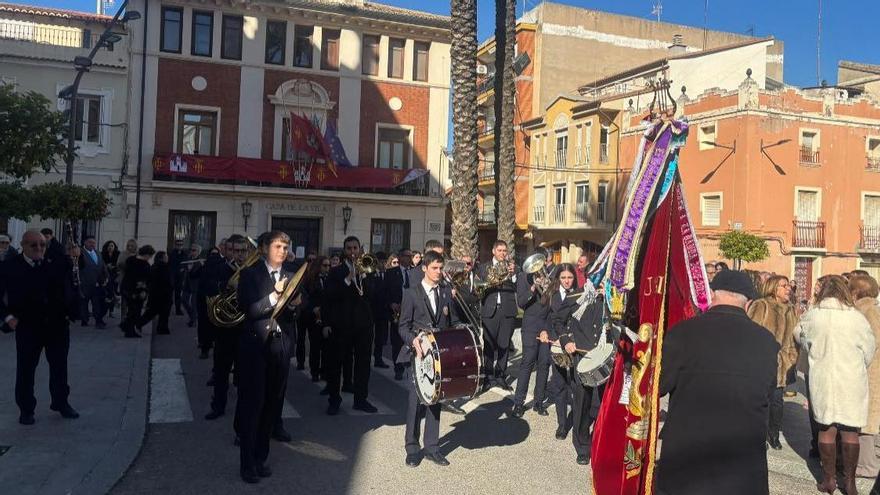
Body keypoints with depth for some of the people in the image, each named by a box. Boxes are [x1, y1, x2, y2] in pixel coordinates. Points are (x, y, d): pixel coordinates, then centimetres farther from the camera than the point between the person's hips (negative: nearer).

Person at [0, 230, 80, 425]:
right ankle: (26, 409, 24)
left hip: (58, 324, 2)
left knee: (60, 366, 14)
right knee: (25, 369, 8)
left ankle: (61, 403, 31)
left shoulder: (57, 263, 0)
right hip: (27, 327, -2)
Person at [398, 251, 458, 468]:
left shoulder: (447, 293, 10)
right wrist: (413, 340, -23)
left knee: (435, 400, 9)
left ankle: (432, 448, 18)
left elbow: (453, 323, 14)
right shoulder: (411, 293, -2)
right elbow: (404, 327, -4)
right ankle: (412, 449, 9)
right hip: (419, 354, -4)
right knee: (416, 401, -3)